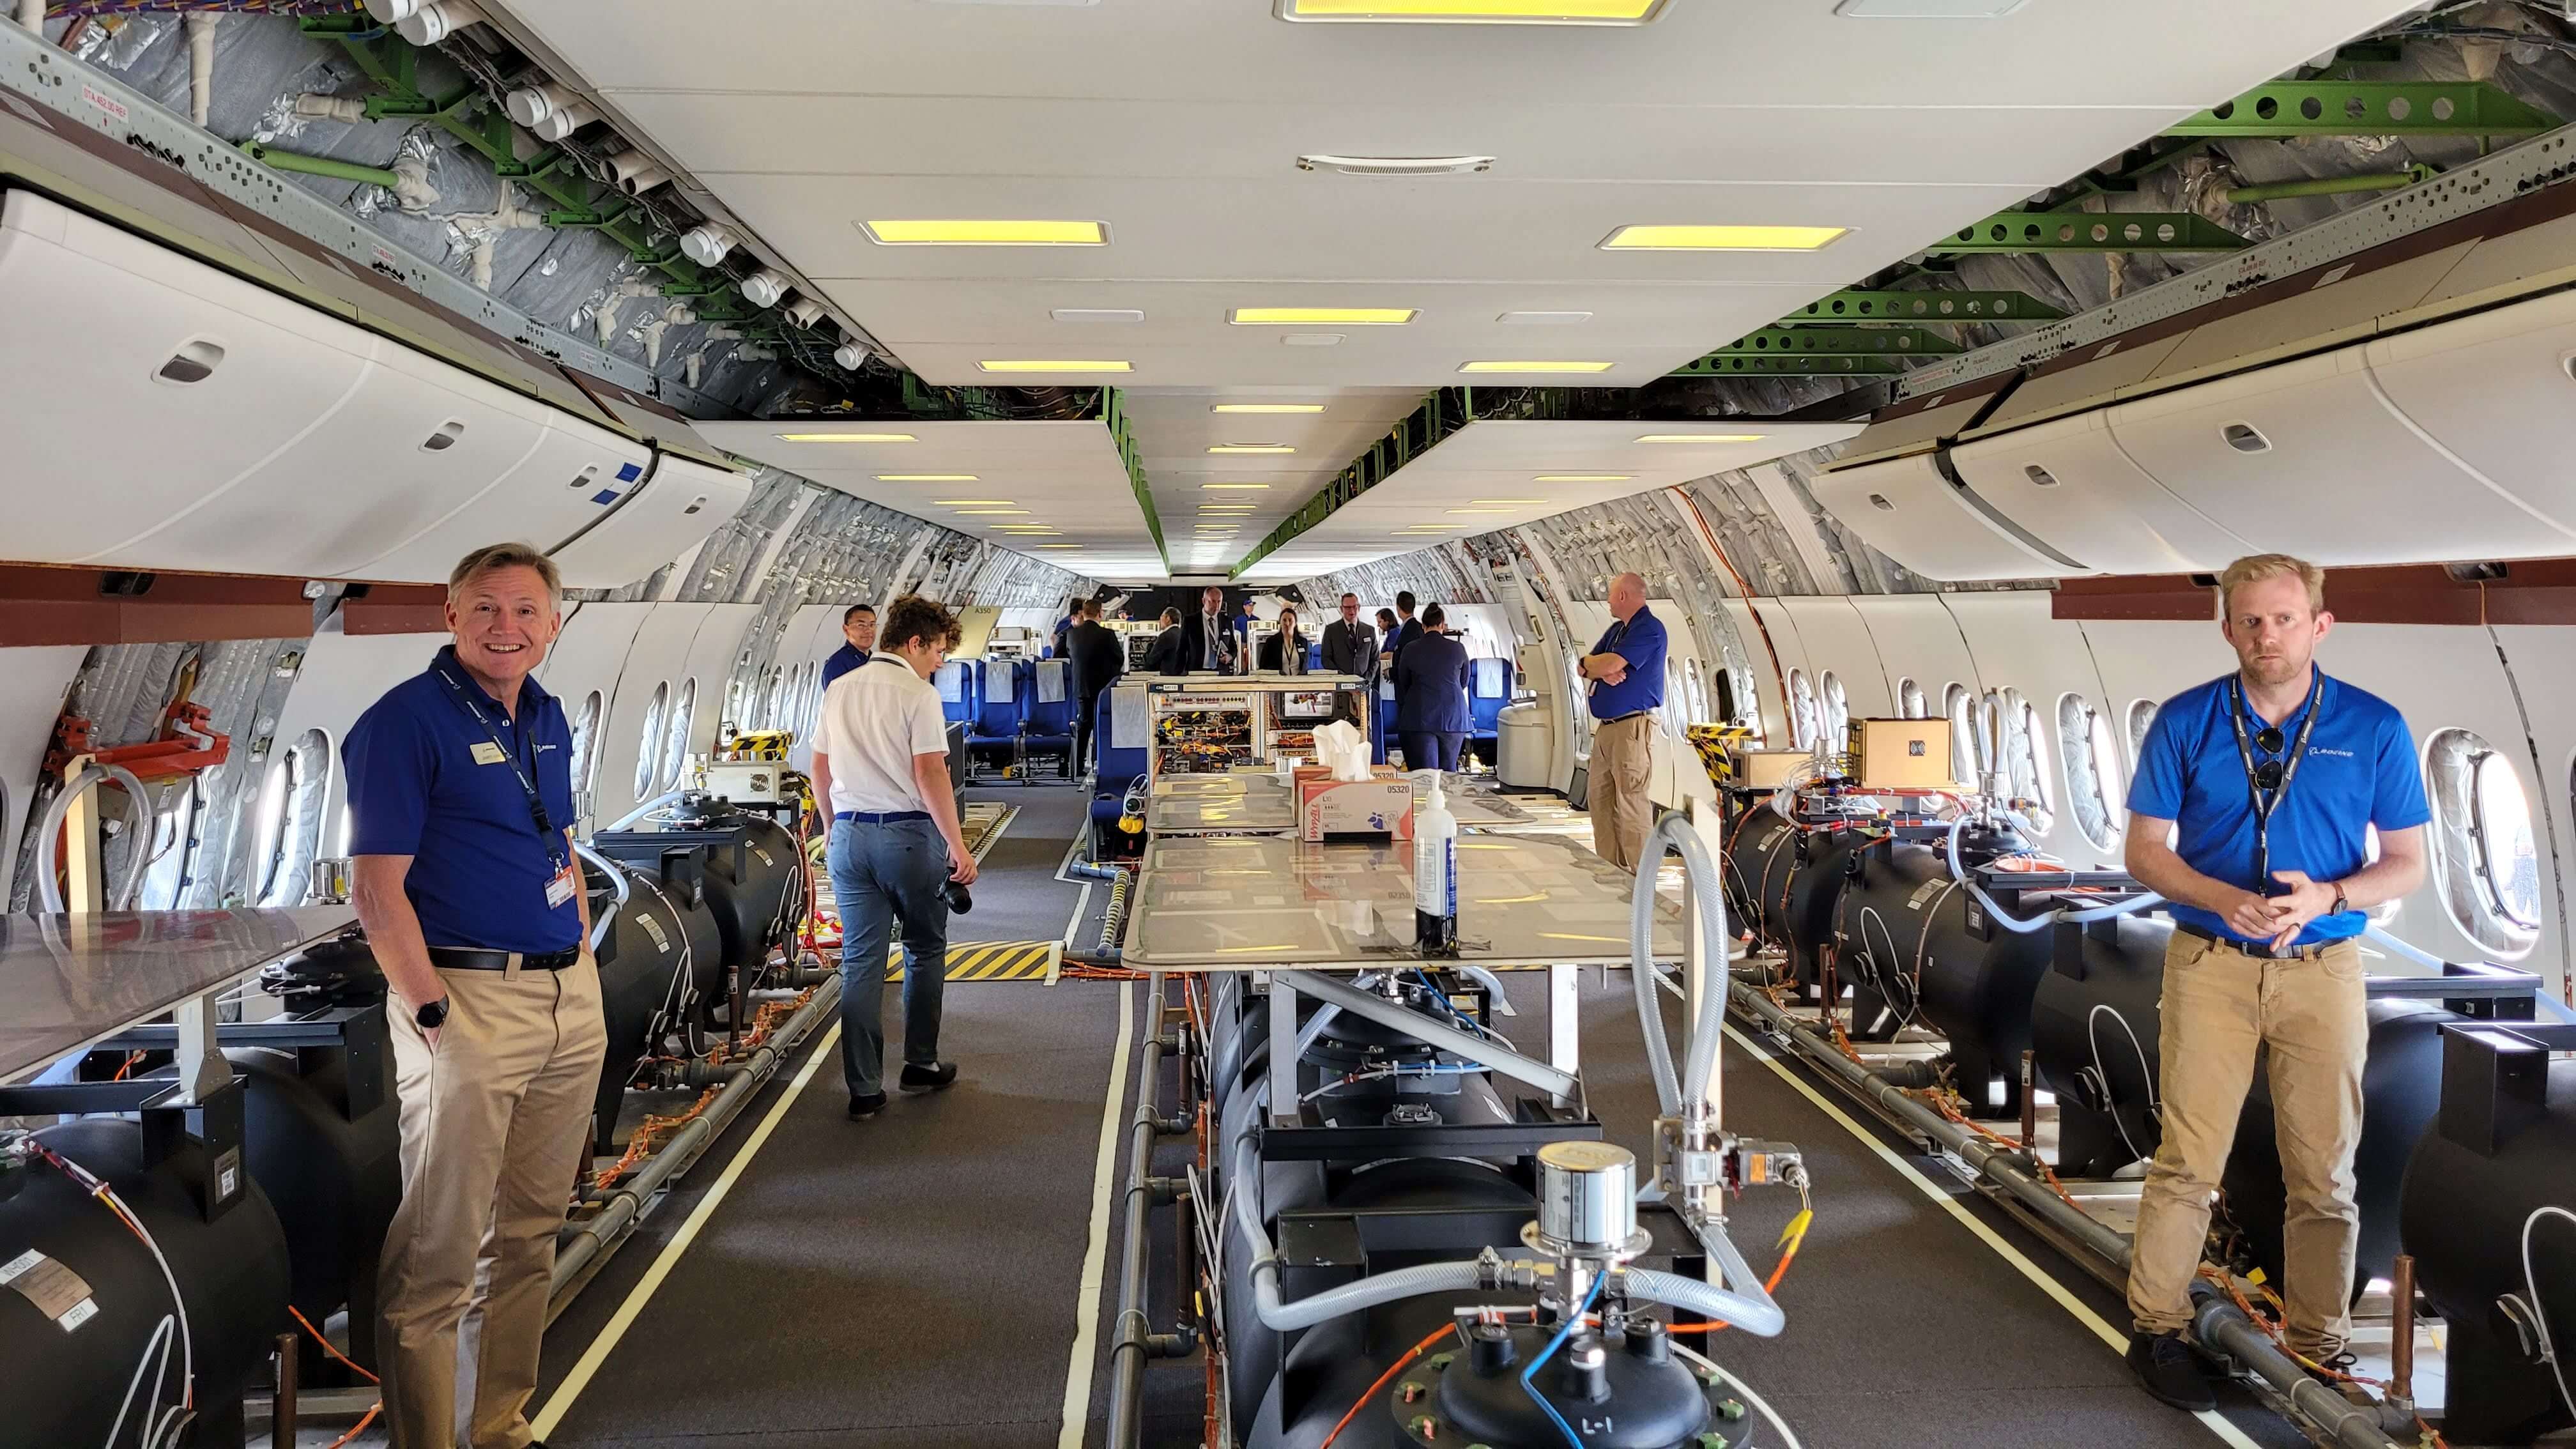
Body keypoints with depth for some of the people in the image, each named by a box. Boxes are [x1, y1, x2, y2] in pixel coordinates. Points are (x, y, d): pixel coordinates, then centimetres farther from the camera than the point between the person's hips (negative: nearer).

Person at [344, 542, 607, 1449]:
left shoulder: (547, 719, 12)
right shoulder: (405, 720, -10)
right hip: (471, 999, -8)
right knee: (439, 1251, -2)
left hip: (571, 1000, 8)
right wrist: (436, 1015, -18)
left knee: (531, 1232, 16)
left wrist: (586, 971, 14)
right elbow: (377, 890, -14)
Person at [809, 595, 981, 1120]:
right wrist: (957, 846, -12)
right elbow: (930, 774, -16)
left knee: (860, 962, 6)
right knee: (925, 951, 14)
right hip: (908, 834, -5)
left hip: (849, 835, 5)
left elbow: (821, 771, 15)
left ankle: (864, 1090, 6)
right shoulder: (917, 693, -9)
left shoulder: (839, 691, 11)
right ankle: (921, 1065, 21)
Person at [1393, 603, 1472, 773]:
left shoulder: (1411, 650, -2)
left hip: (1420, 719, -1)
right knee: (1448, 771, 9)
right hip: (1453, 717, 1)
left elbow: (1403, 684, 12)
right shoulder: (1458, 649, 0)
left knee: (1424, 772, -4)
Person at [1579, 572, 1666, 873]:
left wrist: (1591, 663, 3)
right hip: (1605, 727, 10)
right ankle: (1609, 869, 16)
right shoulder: (1616, 629, 21)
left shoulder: (1649, 628, -9)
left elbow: (1613, 663, -20)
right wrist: (1604, 671, -8)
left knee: (1631, 802, -11)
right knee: (1600, 800, 10)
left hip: (1632, 726, -10)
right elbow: (1585, 667, 15)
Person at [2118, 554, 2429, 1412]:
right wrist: (2227, 900, -16)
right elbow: (2145, 850, 2)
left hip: (2324, 970, 1)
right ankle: (2157, 1331, 13)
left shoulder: (2374, 728, 0)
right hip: (2212, 963, -1)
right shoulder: (2185, 723, 0)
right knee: (2188, 1158, 1)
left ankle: (2318, 1344, 23)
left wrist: (2327, 898, -16)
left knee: (2324, 1172, 8)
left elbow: (2407, 864, 4)